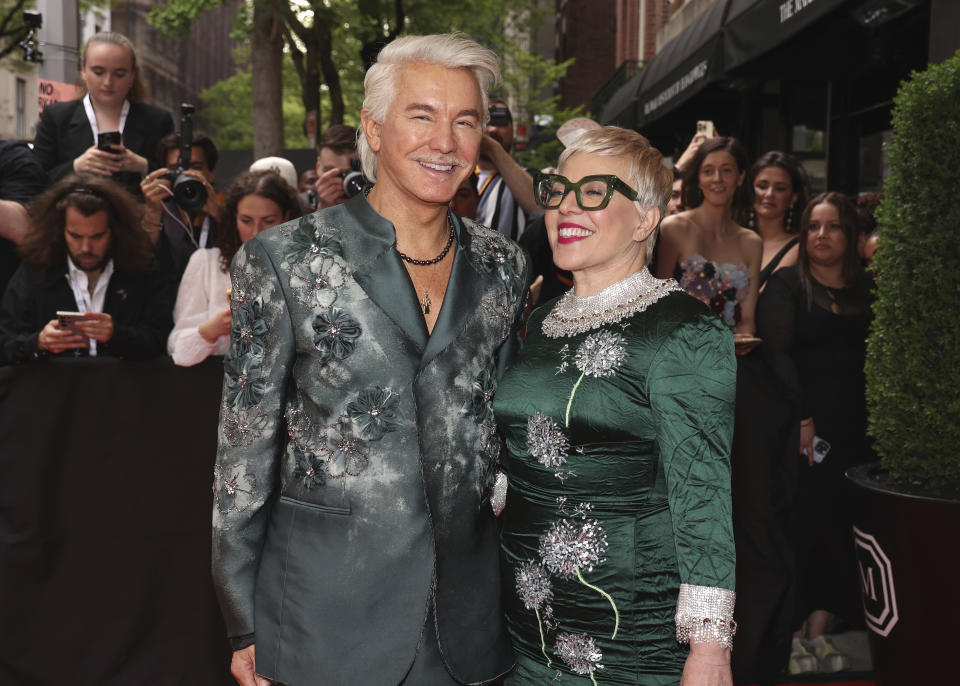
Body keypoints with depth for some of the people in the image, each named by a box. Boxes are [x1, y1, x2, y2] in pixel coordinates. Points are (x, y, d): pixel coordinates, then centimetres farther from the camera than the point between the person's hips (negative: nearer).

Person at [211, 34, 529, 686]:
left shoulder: (504, 266, 4)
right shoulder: (284, 258, -7)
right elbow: (245, 448, -4)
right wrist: (244, 628, -3)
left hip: (467, 603, 4)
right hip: (327, 605, -3)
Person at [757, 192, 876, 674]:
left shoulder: (868, 288, 13)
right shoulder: (787, 284, 1)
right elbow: (776, 351, -9)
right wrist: (801, 415, -18)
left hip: (855, 426, 4)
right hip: (804, 424, -4)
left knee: (840, 528, 4)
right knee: (802, 524, -1)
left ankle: (817, 630, 14)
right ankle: (786, 630, 13)